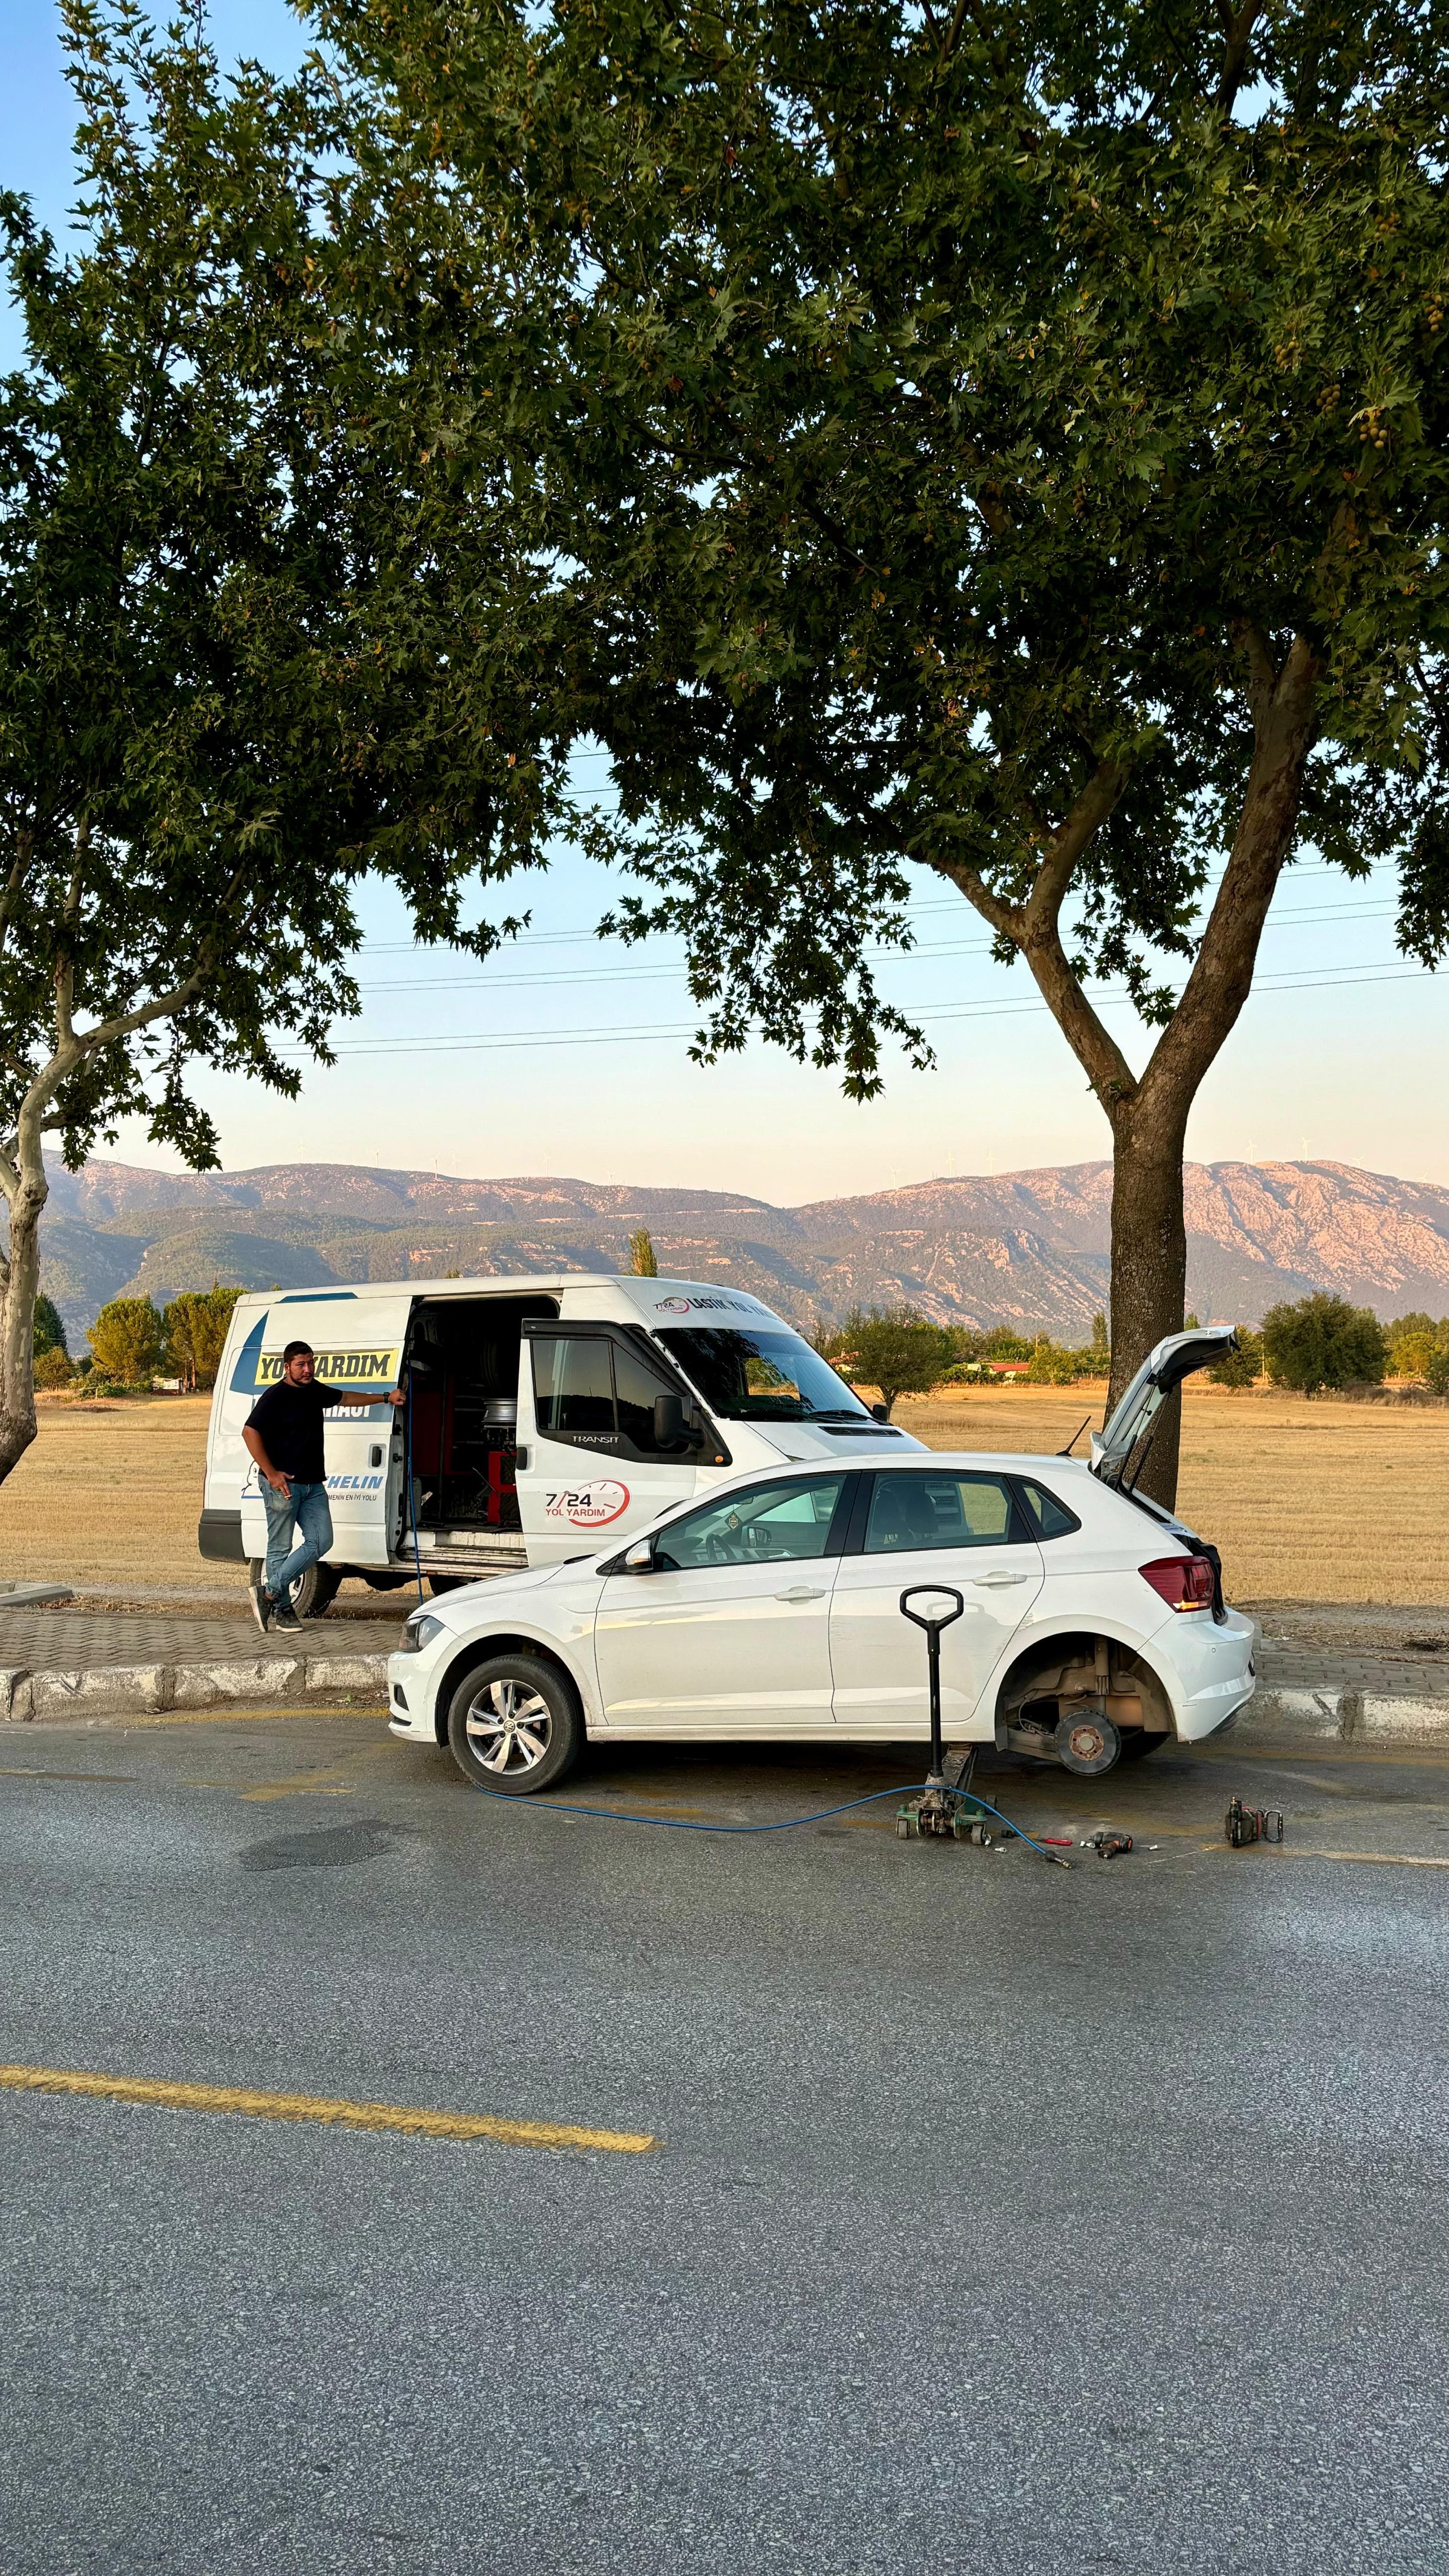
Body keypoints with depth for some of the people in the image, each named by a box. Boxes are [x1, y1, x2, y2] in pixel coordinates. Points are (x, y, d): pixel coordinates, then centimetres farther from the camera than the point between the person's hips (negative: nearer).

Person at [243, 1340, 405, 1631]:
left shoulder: (315, 1391, 13)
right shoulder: (276, 1396, -11)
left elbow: (345, 1397, 32)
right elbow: (250, 1433, -15)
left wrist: (385, 1398, 32)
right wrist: (271, 1473, -18)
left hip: (313, 1484, 8)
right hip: (283, 1484, -8)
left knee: (321, 1542, 1)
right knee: (280, 1548, -1)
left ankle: (269, 1591, 6)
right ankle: (281, 1609, 8)